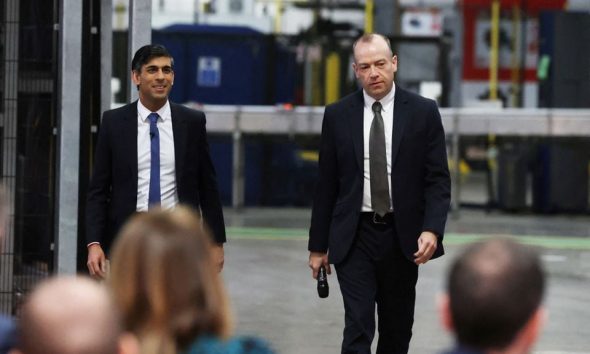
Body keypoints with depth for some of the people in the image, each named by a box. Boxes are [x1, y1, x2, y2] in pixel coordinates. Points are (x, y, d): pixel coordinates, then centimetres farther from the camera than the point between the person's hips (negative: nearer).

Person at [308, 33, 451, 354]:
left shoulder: (423, 112, -1)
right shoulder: (337, 115, 1)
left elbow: (438, 179, -3)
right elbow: (326, 184, 5)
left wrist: (432, 229, -17)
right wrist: (318, 245, 5)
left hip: (402, 236, 1)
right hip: (354, 237, -1)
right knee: (358, 328, -10)